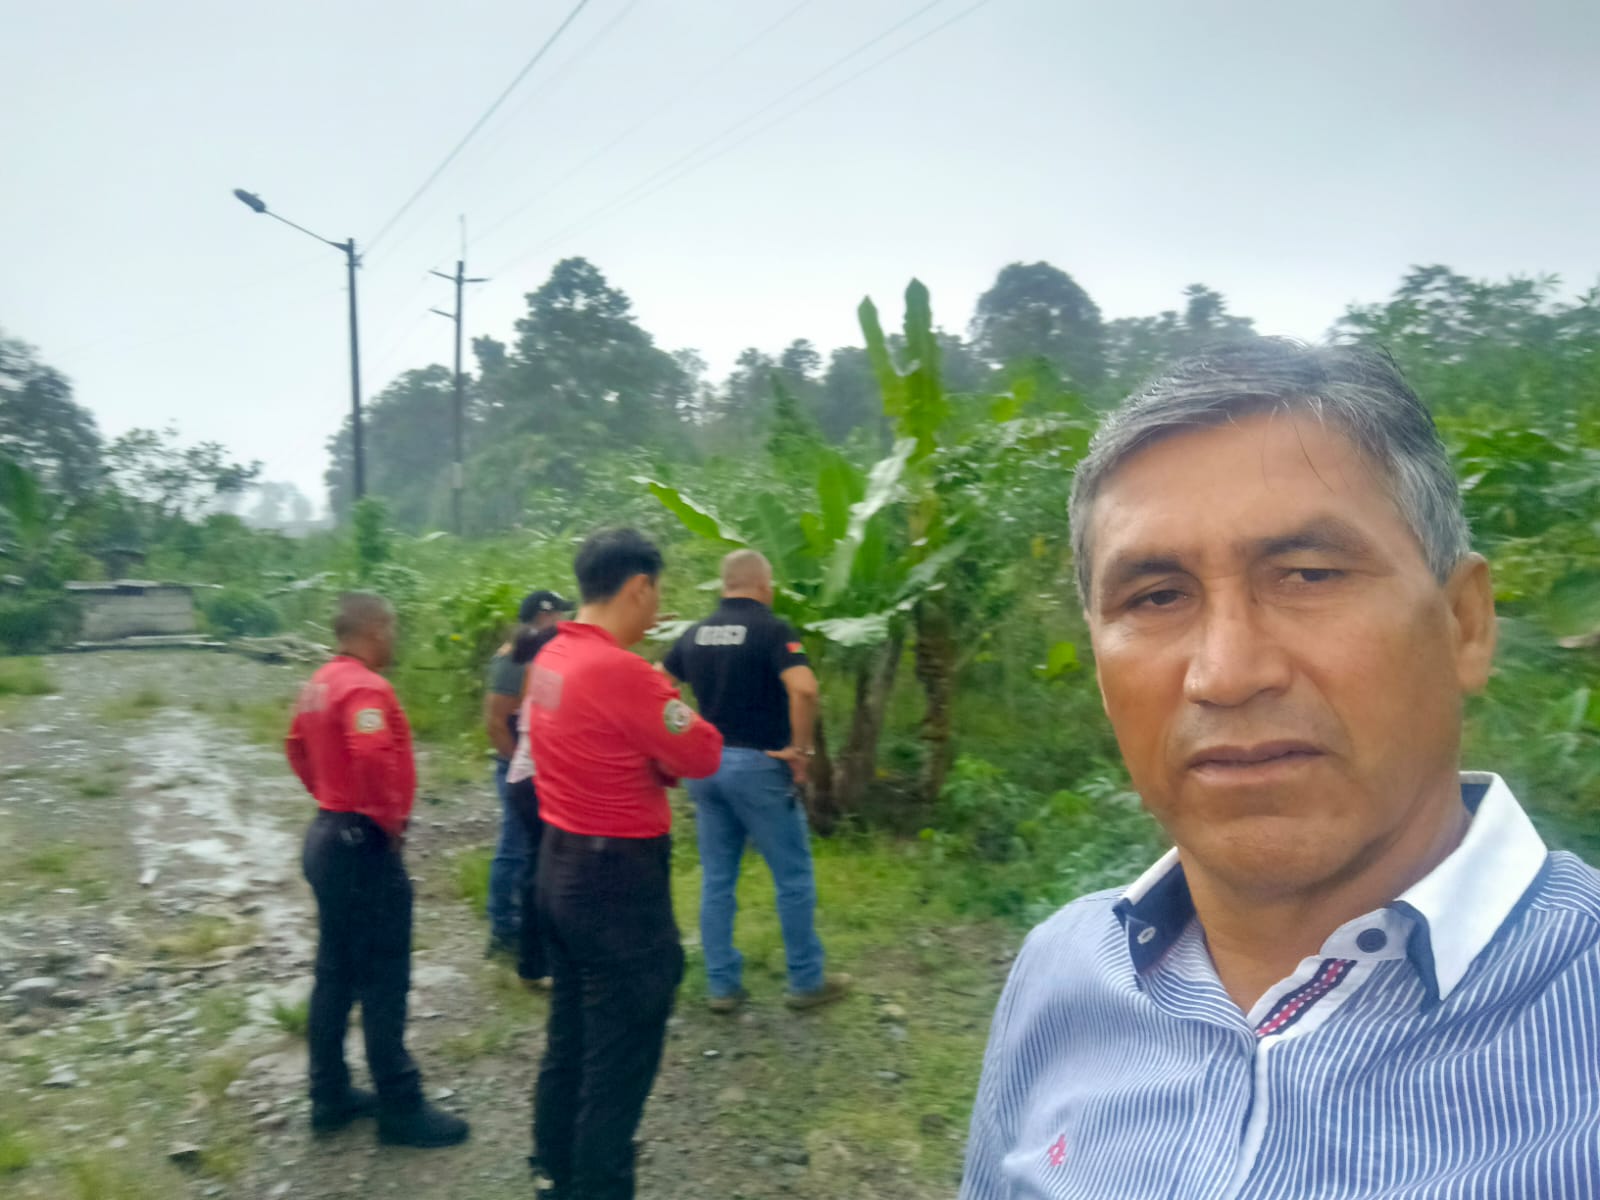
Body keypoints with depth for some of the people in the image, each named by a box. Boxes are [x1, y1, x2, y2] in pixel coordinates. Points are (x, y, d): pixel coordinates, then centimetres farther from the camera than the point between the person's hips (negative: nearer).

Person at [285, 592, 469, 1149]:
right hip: (364, 845, -10)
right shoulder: (365, 687, -20)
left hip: (329, 833, 10)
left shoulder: (321, 682, 10)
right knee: (384, 980, -1)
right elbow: (373, 756, -35)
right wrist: (389, 818, -21)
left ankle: (331, 1095, 28)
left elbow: (298, 746, 24)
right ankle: (400, 1108, 9)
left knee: (335, 974, 17)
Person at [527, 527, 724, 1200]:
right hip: (618, 881, -9)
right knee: (619, 1060, 6)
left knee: (569, 1039, 23)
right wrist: (675, 714, 0)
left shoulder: (551, 660, 4)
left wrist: (659, 753, -1)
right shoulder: (620, 671, -24)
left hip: (560, 867, 9)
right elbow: (704, 756, -16)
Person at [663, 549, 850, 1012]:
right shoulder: (772, 629, -11)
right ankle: (807, 981, 18)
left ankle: (722, 985, 19)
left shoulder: (695, 634, 8)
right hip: (757, 765, -6)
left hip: (705, 765, 6)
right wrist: (800, 749, -16)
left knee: (716, 880, 12)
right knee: (793, 878, 8)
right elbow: (803, 688, -27)